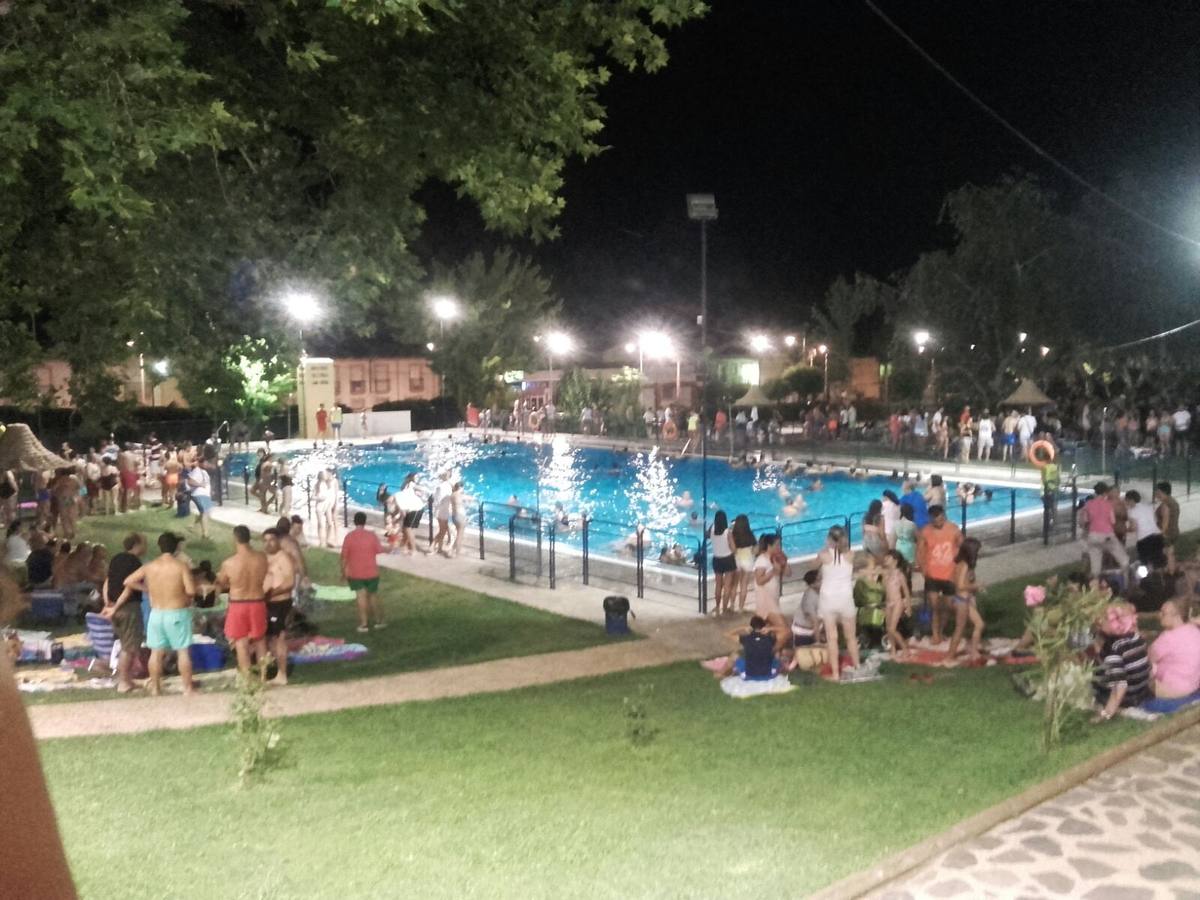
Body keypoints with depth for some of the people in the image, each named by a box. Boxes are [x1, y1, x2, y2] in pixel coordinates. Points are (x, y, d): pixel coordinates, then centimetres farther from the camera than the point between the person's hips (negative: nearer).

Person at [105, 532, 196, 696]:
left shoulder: (149, 567, 1)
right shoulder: (182, 566, -12)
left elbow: (128, 582, 6)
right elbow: (191, 591, -16)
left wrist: (147, 589, 15)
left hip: (157, 614, 4)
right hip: (177, 614, -4)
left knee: (156, 652, 12)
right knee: (183, 651, 3)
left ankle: (155, 688, 20)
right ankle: (188, 688, 6)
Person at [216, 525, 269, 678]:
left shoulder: (229, 563, -17)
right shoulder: (262, 558, -9)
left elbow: (219, 585, 0)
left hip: (238, 606, -3)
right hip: (257, 604, 3)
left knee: (241, 643, 9)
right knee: (260, 640, 19)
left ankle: (247, 679, 13)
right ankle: (263, 676, 29)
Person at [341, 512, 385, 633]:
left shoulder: (349, 537, -9)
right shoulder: (371, 535, -8)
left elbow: (344, 556, -7)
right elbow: (380, 550, 1)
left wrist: (343, 571, 4)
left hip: (355, 573, -1)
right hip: (371, 572, 1)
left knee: (361, 597, 2)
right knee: (373, 595, 15)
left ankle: (364, 624, -1)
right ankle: (379, 621, 23)